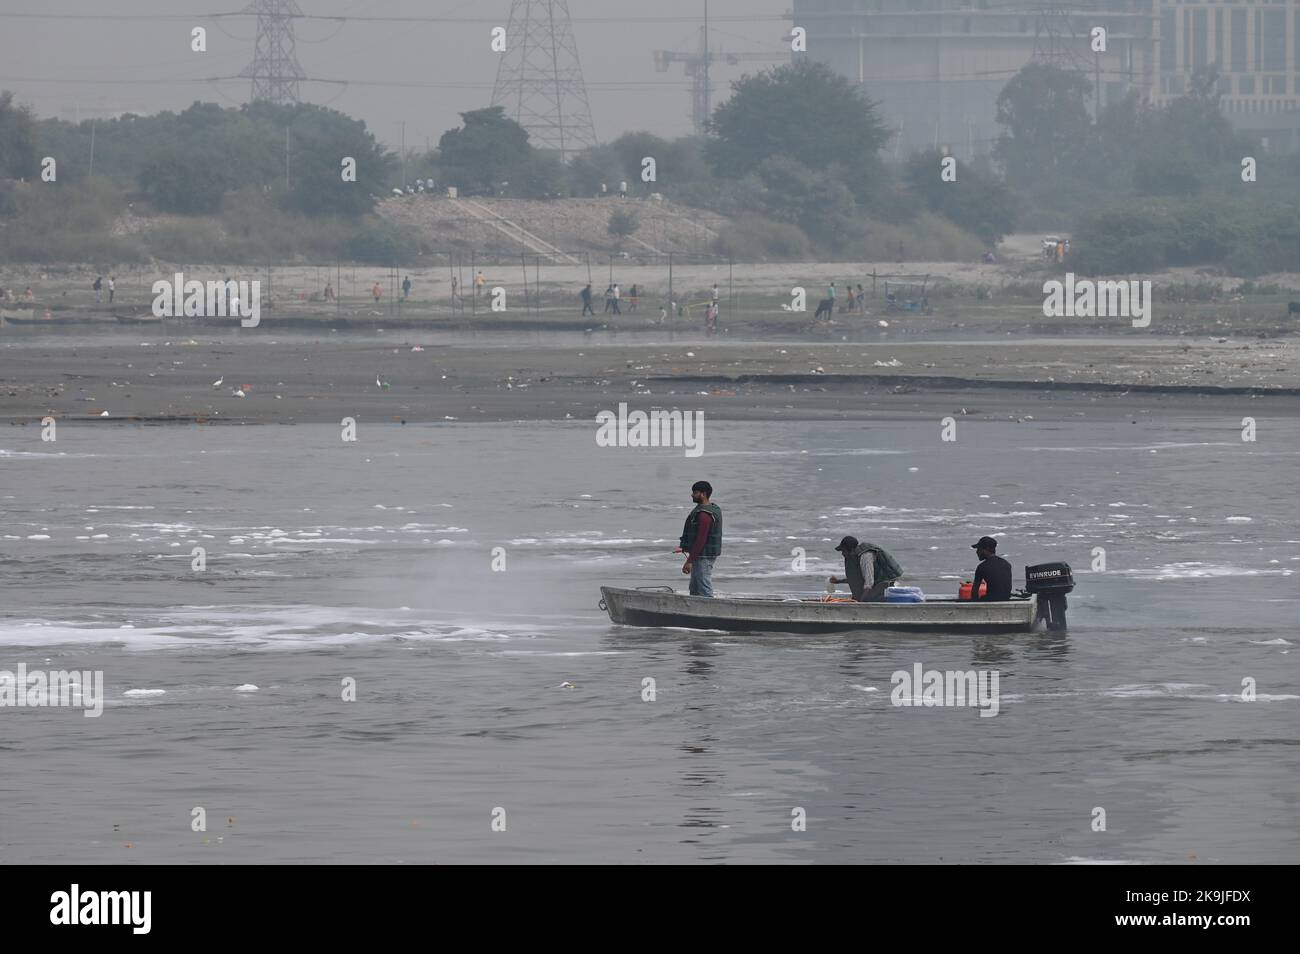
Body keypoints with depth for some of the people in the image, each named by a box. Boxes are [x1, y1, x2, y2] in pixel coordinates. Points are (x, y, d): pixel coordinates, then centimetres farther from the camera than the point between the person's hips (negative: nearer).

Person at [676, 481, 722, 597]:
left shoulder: (704, 514, -21)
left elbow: (701, 539, -25)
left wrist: (690, 561, -24)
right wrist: (684, 548, 25)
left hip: (704, 557, -11)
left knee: (705, 591, -8)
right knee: (694, 591, 16)